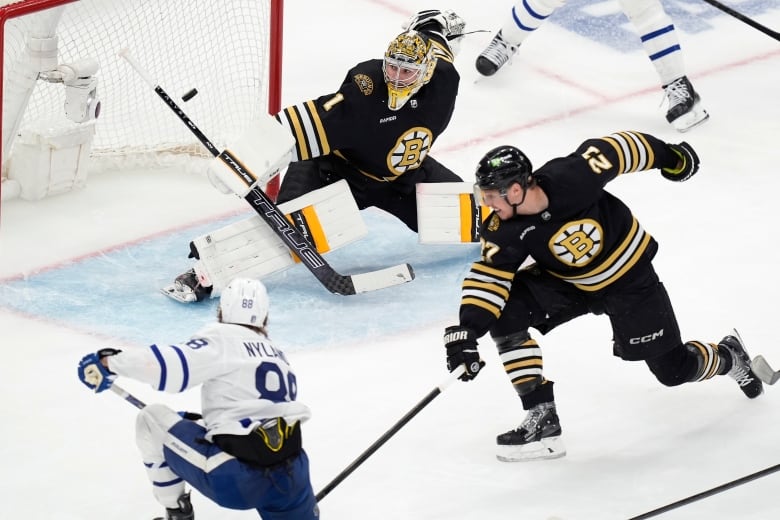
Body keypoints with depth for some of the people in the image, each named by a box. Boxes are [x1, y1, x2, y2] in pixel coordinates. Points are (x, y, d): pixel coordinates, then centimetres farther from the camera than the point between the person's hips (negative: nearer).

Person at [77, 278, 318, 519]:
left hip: (232, 481, -7)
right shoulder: (277, 356, 20)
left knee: (152, 418, 14)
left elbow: (172, 365, -15)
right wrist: (205, 421, 42)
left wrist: (110, 361, -5)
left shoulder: (221, 337, 1)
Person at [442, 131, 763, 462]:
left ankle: (728, 357, 38)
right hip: (569, 282, 3)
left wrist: (668, 156, -4)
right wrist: (467, 330, -41)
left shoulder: (572, 177, -34)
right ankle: (542, 420, -15)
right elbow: (487, 276, -24)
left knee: (674, 369, 1)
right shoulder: (504, 233, -24)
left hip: (628, 276, -3)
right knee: (505, 311, -20)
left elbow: (616, 150, -20)